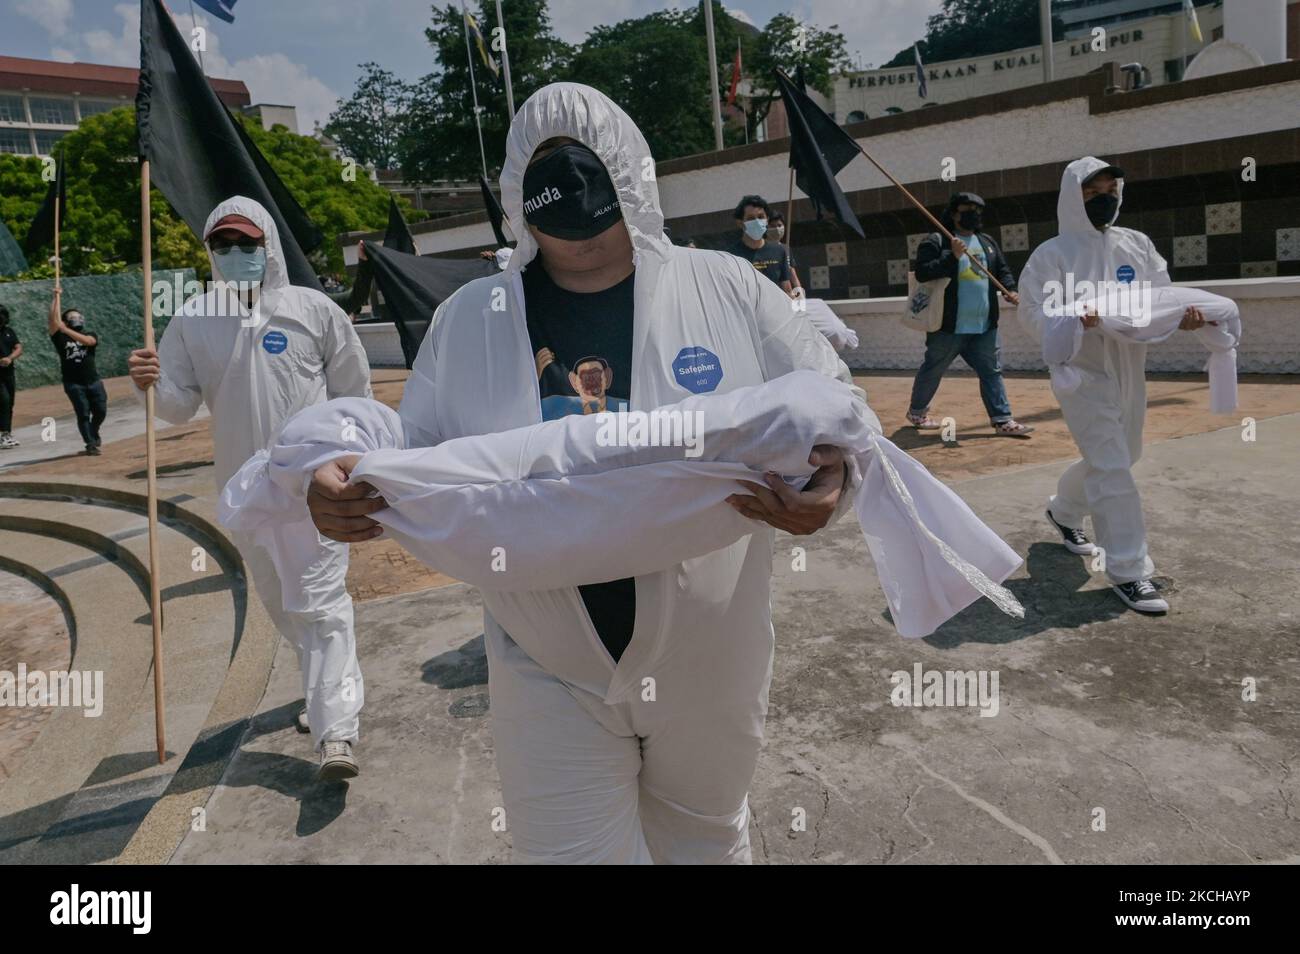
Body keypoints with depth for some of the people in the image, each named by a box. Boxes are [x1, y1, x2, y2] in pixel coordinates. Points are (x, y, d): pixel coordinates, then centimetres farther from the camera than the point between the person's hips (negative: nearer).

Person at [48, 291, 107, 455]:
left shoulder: (91, 335, 8)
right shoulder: (61, 338, 4)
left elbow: (86, 340, -16)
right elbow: (54, 319, -9)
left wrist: (66, 330, -24)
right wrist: (57, 297, -7)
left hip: (94, 381, 2)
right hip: (73, 384, -2)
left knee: (100, 411, 5)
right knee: (83, 414, -3)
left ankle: (93, 434, 33)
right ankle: (91, 444, 4)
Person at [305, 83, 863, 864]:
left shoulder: (727, 288, -8)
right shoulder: (470, 317, -3)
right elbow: (411, 448, 3)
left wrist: (830, 476, -26)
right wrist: (343, 484, -19)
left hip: (709, 662, 1)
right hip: (549, 673, 0)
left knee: (705, 841, 25)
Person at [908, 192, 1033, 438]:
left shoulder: (987, 243, 16)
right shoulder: (936, 241, -6)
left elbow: (1003, 269, 22)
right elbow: (922, 273, -18)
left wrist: (1010, 289, 3)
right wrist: (952, 257, -25)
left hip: (984, 326, 6)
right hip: (949, 326, -6)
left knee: (992, 372, 3)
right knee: (932, 371, 8)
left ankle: (1002, 420, 6)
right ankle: (916, 412, 27)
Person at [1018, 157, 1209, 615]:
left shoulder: (1137, 244, 7)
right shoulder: (1053, 253, -8)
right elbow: (1034, 314, -14)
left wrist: (1183, 314, -18)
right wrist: (1079, 320, -32)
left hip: (1129, 372, 7)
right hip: (1081, 373, -7)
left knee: (1118, 457, 21)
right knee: (1112, 467, -11)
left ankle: (1063, 511, 46)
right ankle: (1128, 570, -3)